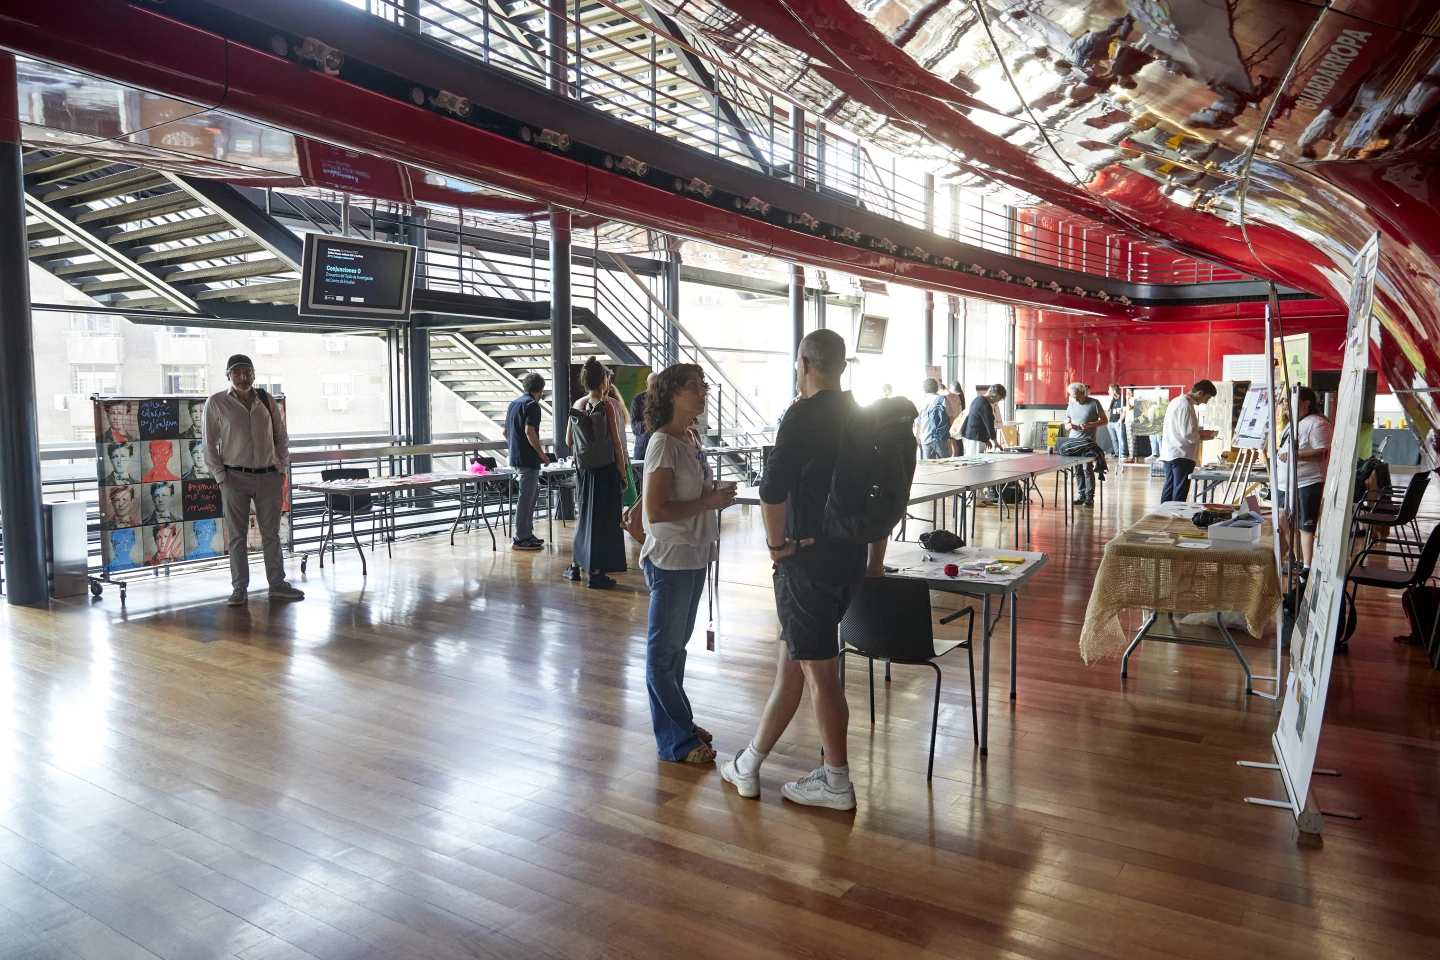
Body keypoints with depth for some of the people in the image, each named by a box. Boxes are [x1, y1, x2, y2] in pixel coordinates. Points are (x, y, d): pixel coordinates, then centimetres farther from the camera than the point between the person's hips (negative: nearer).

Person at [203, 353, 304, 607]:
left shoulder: (267, 401, 6)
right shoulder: (216, 403, -1)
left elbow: (282, 436, 12)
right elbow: (210, 443, 0)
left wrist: (282, 468, 5)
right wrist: (220, 475, -5)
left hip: (269, 476, 2)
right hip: (235, 477, -2)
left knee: (271, 533, 7)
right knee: (236, 535, 3)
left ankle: (277, 584, 14)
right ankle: (239, 588, 11)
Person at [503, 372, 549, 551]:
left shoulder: (514, 403, 15)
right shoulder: (532, 404, -12)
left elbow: (505, 432, 20)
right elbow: (529, 431, -22)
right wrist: (542, 454, -16)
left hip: (515, 456, 9)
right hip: (528, 458, -9)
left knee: (533, 492, 19)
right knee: (526, 496, -3)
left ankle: (527, 533, 21)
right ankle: (520, 539, 1)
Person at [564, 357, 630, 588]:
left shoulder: (577, 404, 3)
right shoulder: (608, 405, -13)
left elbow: (568, 440, 9)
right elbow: (616, 443, -14)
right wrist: (623, 474, -8)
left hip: (583, 466, 6)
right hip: (606, 467, -6)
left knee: (585, 513, 18)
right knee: (602, 517, 2)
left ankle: (577, 565, 26)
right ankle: (596, 572, 6)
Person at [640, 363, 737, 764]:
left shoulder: (690, 439, 10)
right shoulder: (664, 444, -17)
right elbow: (656, 511, -23)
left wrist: (716, 494, 2)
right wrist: (708, 502, -19)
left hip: (693, 557, 9)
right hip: (670, 559, -9)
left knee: (677, 645, 19)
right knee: (664, 652, 3)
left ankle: (679, 722, 31)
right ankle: (677, 741, 11)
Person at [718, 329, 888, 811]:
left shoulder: (803, 416, -13)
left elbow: (772, 490, -25)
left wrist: (777, 543, -10)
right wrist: (875, 563, 21)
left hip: (808, 561, -8)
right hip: (852, 560, 8)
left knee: (819, 671, 3)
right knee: (791, 662, 15)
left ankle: (837, 784, 15)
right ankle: (749, 764, 27)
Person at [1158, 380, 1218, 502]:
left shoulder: (1177, 401, 14)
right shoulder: (1186, 405, -17)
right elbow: (1187, 433, -22)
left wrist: (1200, 432, 14)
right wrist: (1203, 437, -5)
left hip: (1169, 453, 9)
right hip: (1182, 455, -9)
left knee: (1169, 488, 13)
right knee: (1180, 492, -3)